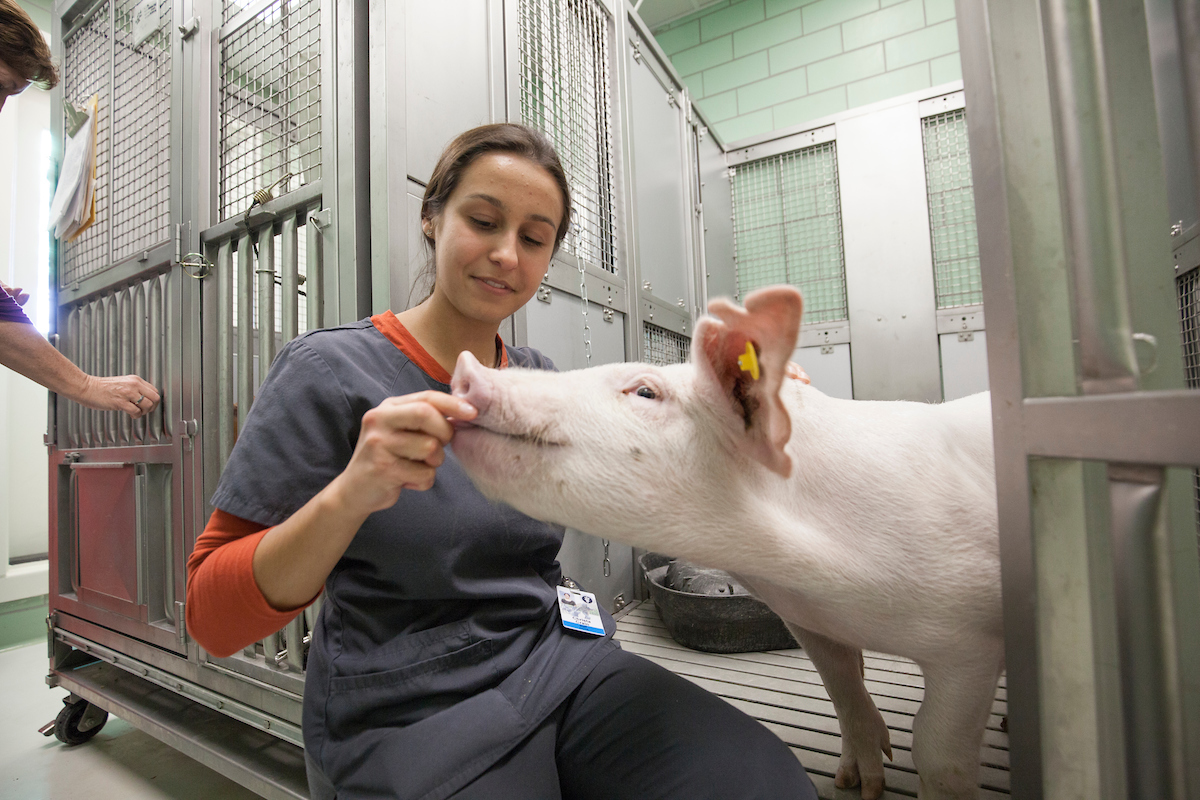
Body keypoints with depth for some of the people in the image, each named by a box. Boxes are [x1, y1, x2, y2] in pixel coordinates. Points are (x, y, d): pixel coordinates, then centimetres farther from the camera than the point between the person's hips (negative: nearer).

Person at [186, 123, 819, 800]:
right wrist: (348, 496, -29)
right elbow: (214, 621, -10)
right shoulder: (331, 371, -10)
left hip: (559, 662, 4)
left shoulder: (537, 378, 3)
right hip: (409, 715, -2)